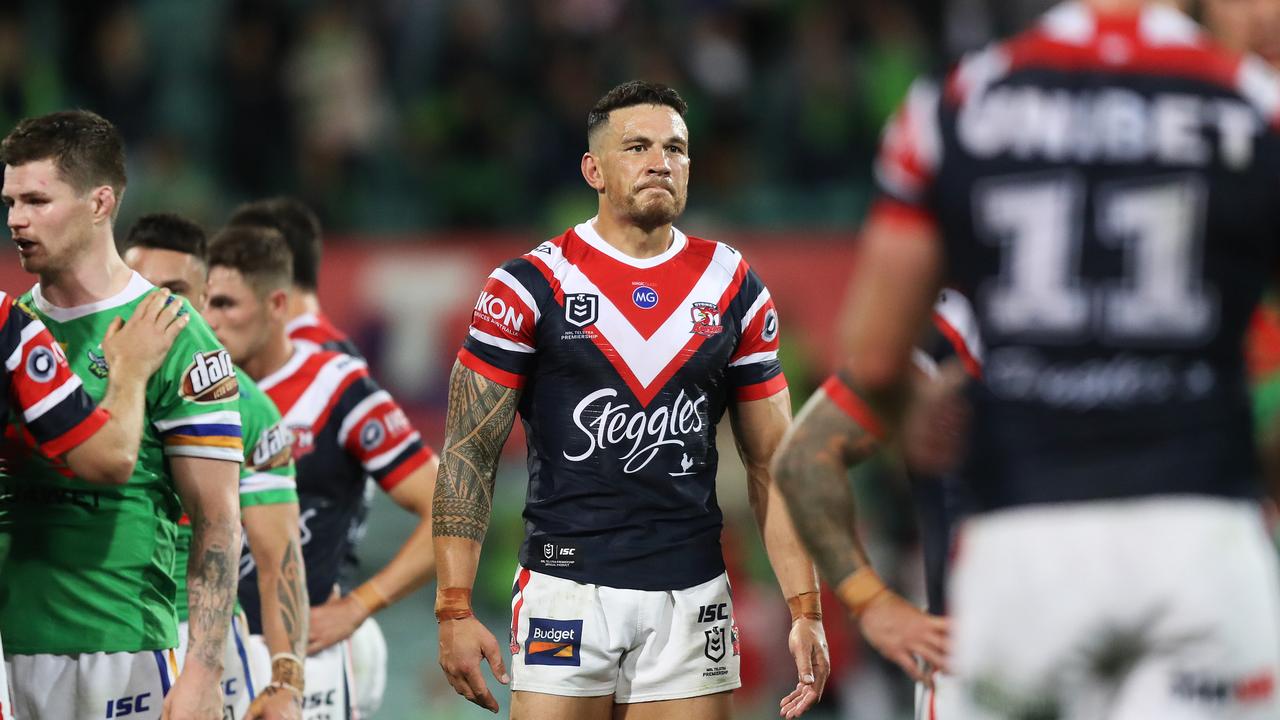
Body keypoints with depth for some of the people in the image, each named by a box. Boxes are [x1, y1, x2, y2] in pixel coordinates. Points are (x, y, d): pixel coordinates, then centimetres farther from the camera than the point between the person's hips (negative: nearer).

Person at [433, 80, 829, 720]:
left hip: (691, 598, 2)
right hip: (565, 588, -2)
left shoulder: (734, 289, 8)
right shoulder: (529, 286, -1)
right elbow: (469, 453, -1)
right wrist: (455, 611, -10)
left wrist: (806, 612, 2)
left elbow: (772, 465, 11)